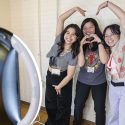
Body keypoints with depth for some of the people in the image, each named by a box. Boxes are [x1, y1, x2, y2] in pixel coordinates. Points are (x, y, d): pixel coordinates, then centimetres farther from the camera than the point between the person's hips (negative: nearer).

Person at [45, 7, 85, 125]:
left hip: (63, 79, -4)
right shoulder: (58, 41, -11)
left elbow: (70, 75, -17)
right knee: (50, 103, 21)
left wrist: (59, 86, -9)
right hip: (50, 76, 5)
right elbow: (60, 19, -16)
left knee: (63, 106, 14)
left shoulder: (73, 53, -19)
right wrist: (75, 8, -19)